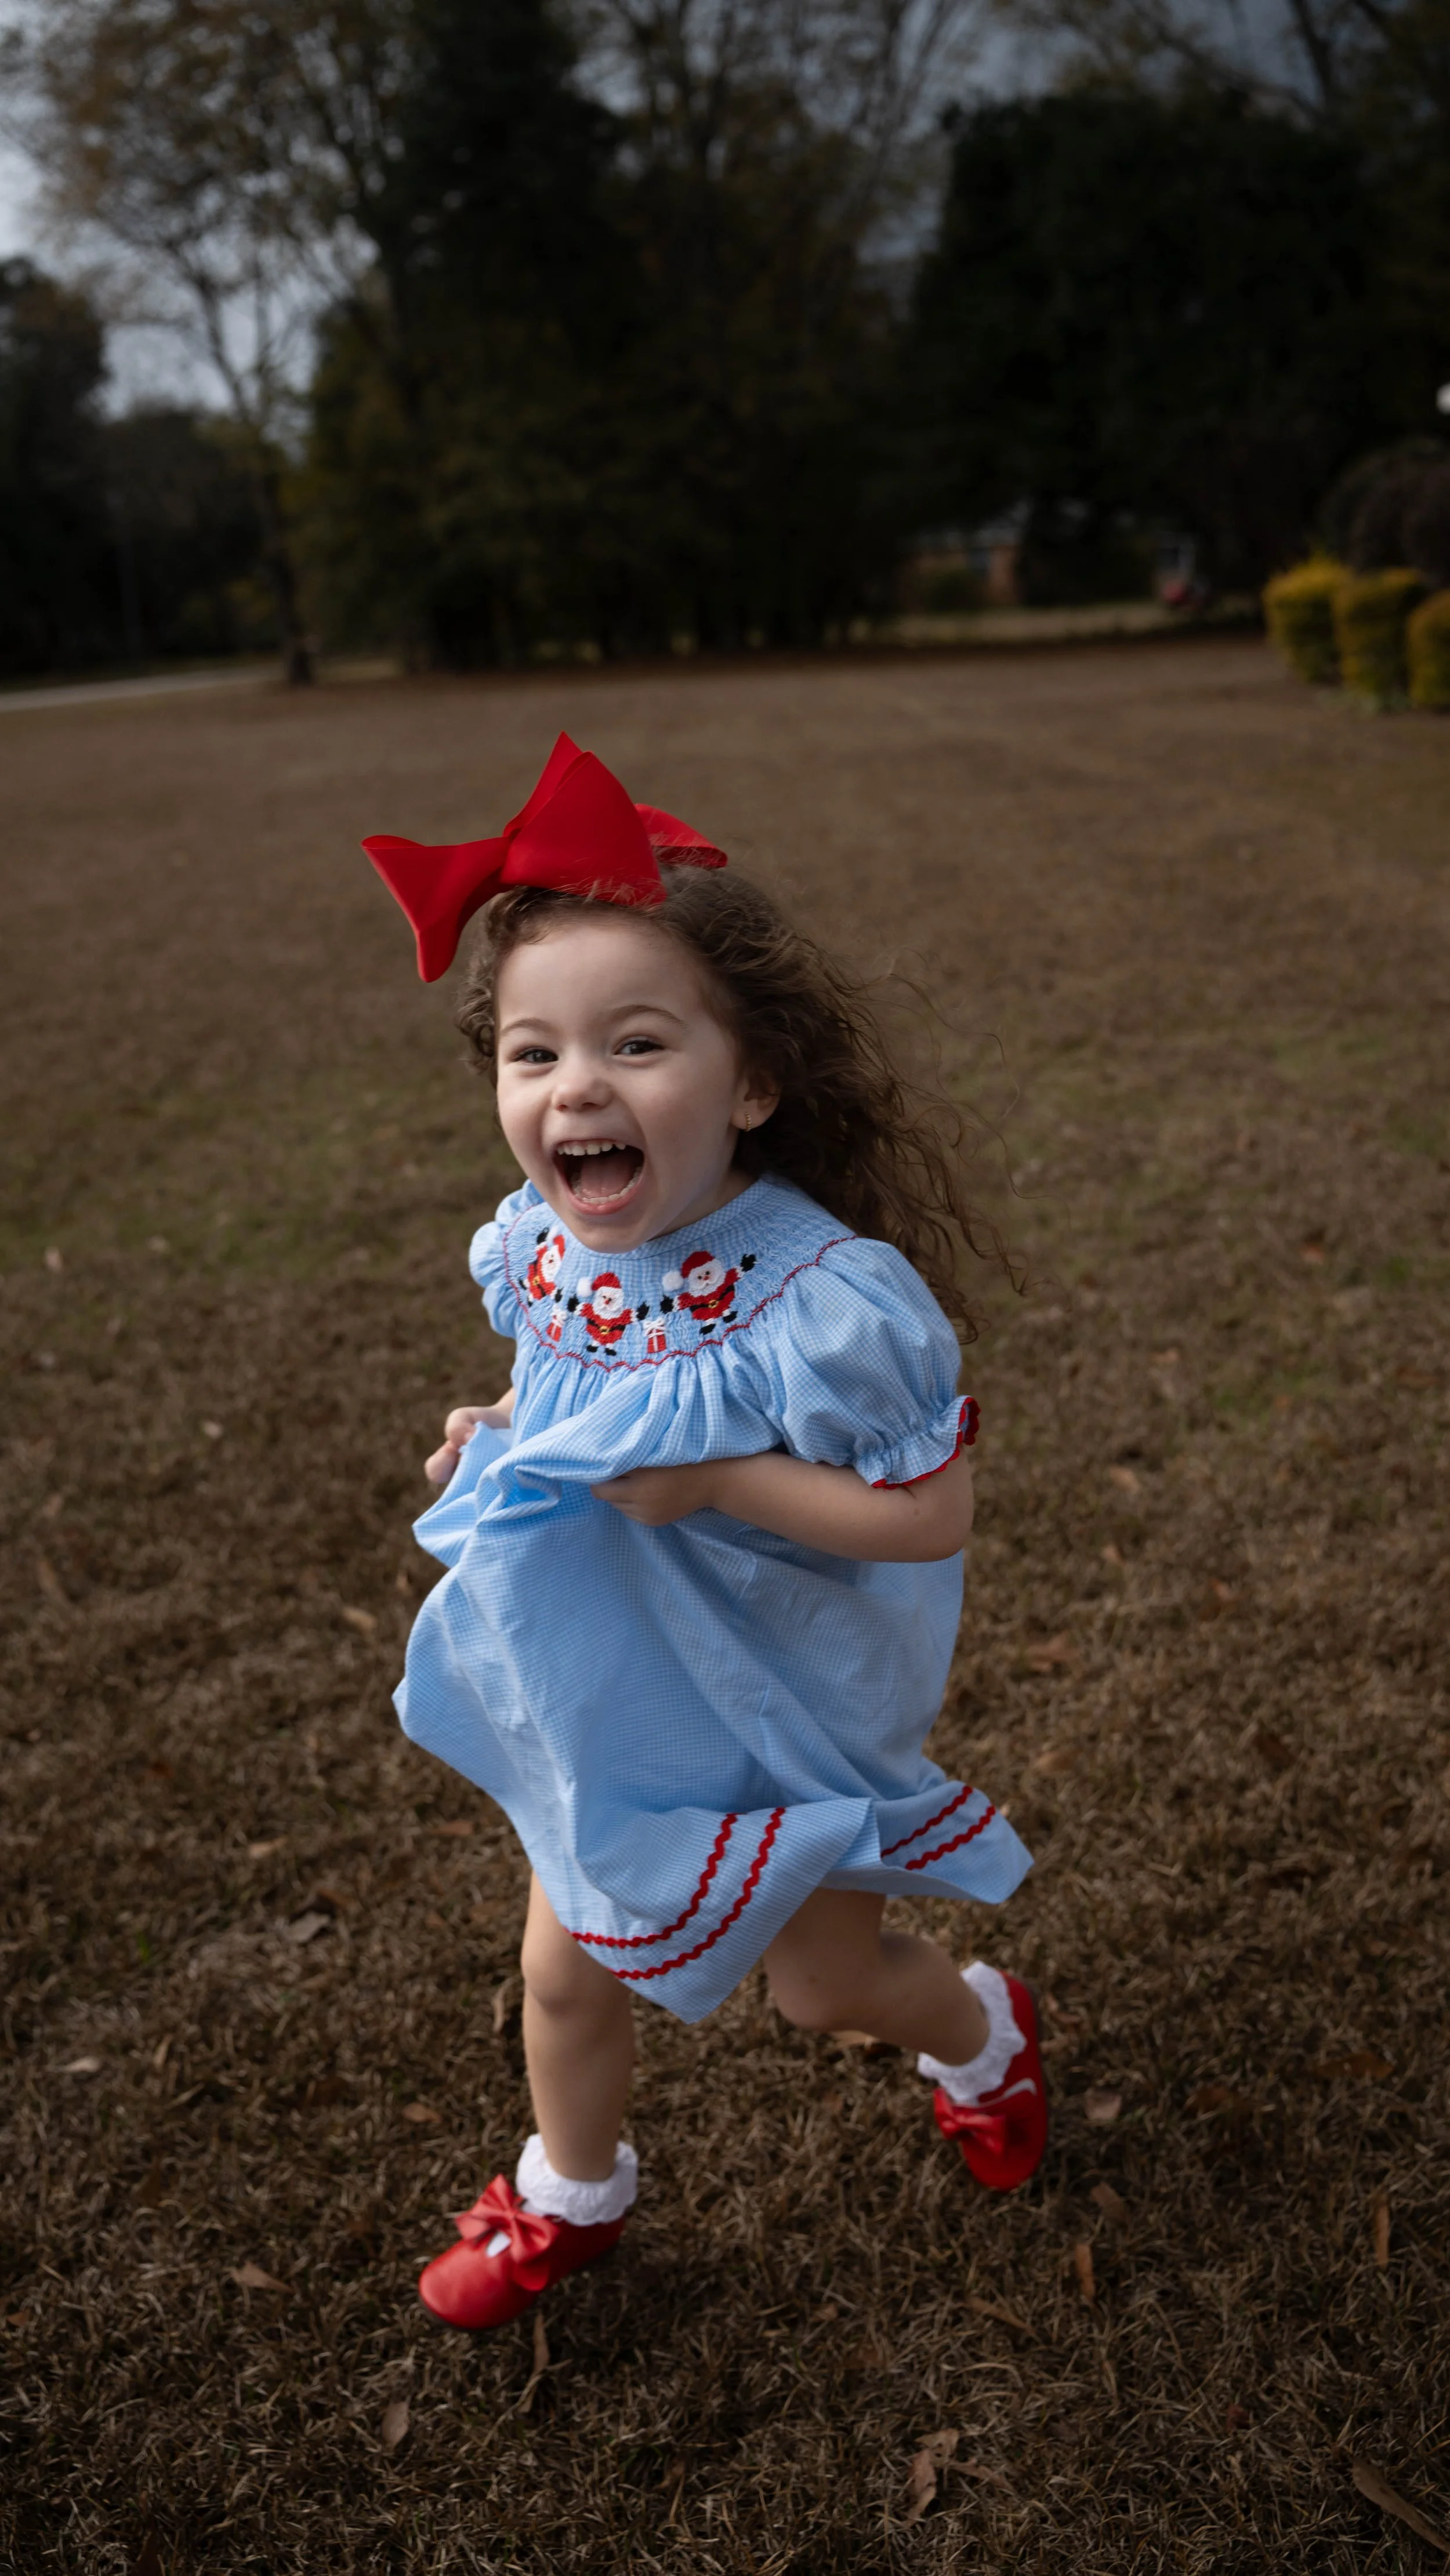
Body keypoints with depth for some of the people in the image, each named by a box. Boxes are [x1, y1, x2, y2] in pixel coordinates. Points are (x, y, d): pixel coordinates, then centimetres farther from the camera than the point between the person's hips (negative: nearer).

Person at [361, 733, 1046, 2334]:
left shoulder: (828, 1298, -33)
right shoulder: (542, 1248, -11)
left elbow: (933, 1515, -26)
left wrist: (716, 1480, -34)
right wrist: (499, 1437, -10)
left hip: (781, 1707, -5)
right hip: (605, 1702, 5)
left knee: (821, 1981, 17)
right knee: (566, 1966, 20)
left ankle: (982, 2035, 53)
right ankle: (570, 2195, 51)